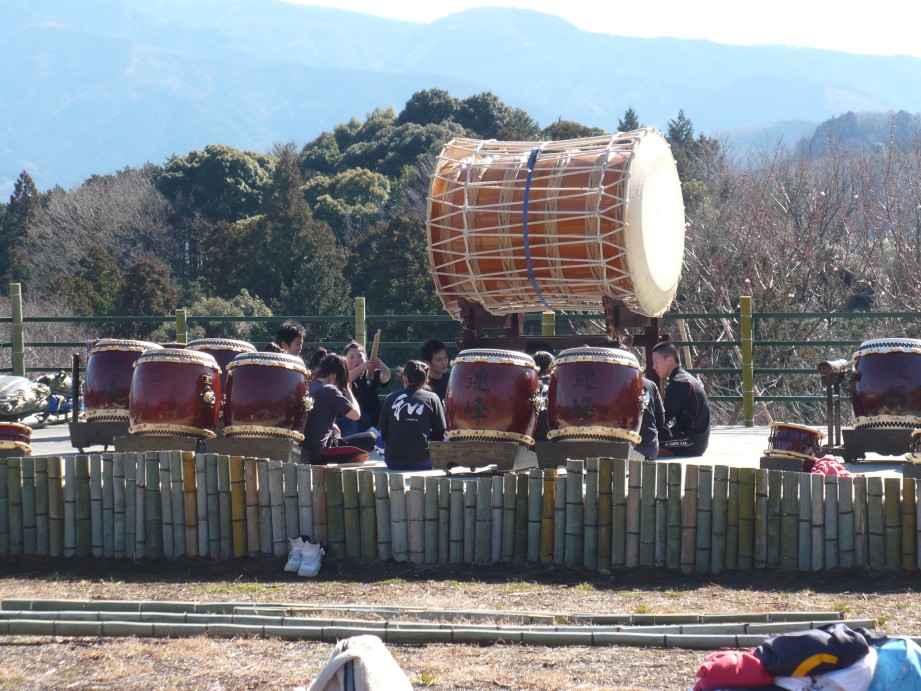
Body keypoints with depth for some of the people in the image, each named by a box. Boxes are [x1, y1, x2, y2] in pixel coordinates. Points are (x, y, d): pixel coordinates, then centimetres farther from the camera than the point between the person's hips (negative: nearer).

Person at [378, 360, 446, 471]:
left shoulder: (391, 398, 7)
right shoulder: (432, 399, 3)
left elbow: (383, 432, 10)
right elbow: (440, 433, 3)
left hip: (393, 462, 2)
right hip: (423, 461, -2)